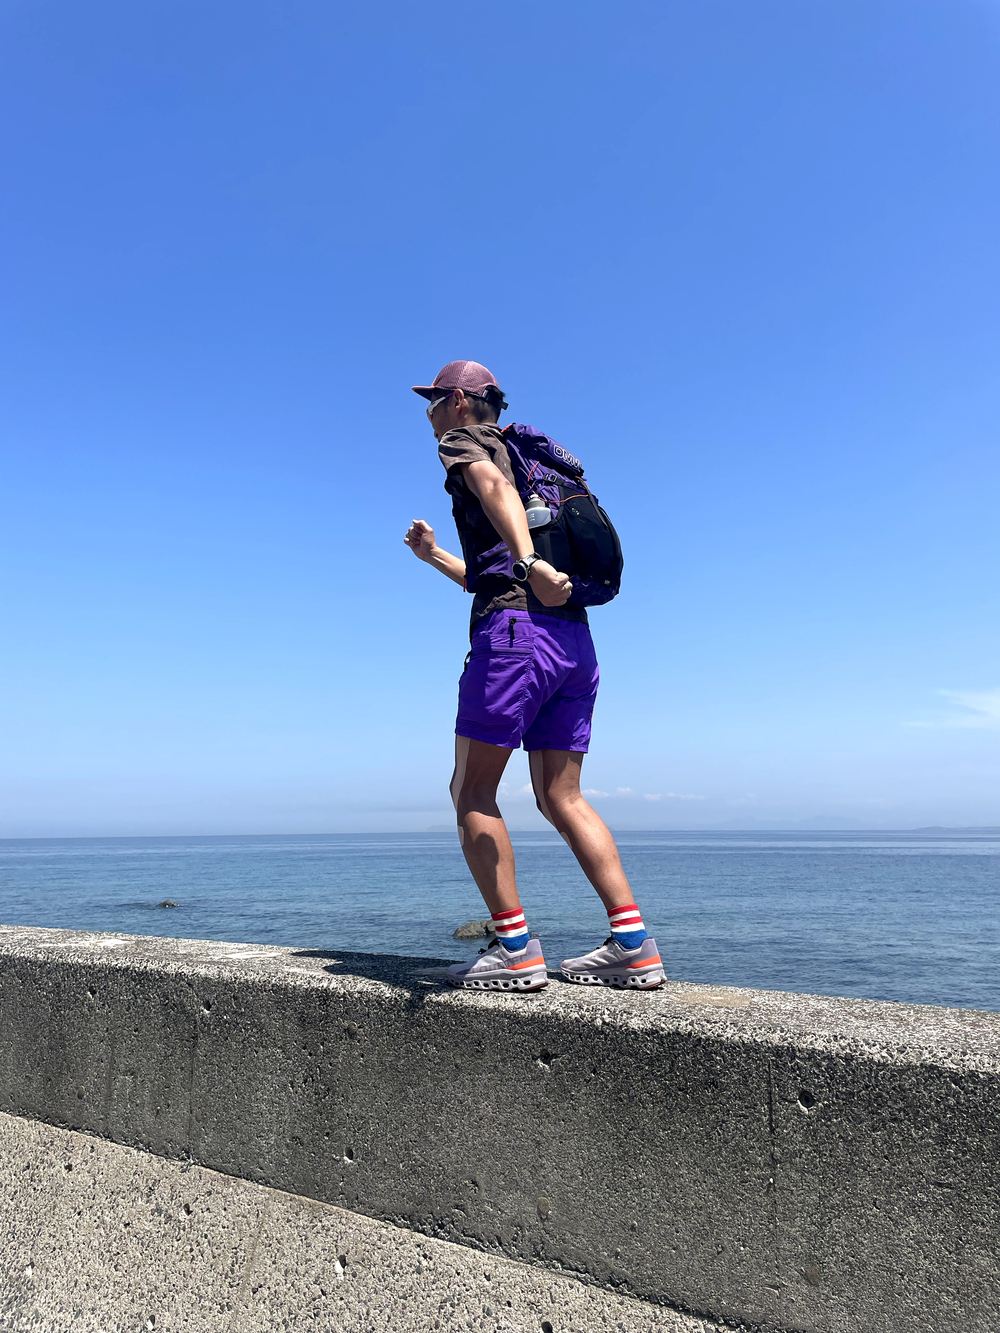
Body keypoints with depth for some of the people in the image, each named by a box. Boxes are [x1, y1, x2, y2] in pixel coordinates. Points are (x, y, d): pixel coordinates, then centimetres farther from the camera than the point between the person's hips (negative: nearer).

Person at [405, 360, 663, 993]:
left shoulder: (463, 440, 9)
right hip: (574, 639, 9)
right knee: (561, 797, 9)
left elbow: (496, 486, -18)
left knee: (473, 791, 0)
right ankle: (633, 946, 4)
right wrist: (434, 555, 46)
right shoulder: (528, 458, 34)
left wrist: (527, 561, -35)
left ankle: (516, 948, -2)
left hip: (515, 633, -8)